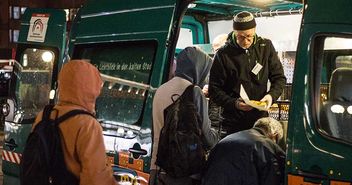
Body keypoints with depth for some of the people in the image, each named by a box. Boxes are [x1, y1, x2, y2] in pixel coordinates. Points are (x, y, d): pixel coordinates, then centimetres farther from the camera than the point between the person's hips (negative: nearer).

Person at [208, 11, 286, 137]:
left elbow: (279, 78, 9)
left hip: (260, 119, 3)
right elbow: (214, 90, -4)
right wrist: (234, 103, -21)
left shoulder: (266, 47, 3)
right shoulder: (223, 55, -5)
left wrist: (271, 95, -12)